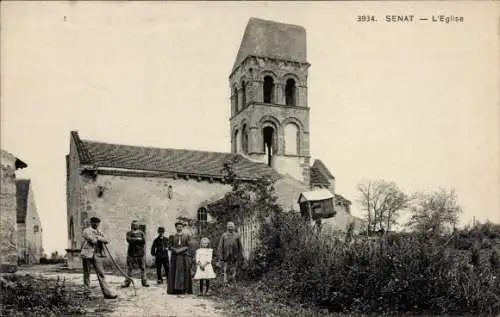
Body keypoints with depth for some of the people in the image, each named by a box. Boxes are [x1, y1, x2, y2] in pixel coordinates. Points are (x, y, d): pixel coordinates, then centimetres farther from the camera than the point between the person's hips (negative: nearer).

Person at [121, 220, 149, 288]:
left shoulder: (141, 233, 8)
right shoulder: (129, 233, 5)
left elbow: (143, 241, -7)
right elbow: (129, 239, -15)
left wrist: (134, 240, -12)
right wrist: (138, 239, -13)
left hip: (140, 253, 1)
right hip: (131, 253, -1)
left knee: (143, 268, 2)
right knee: (129, 268, 1)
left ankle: (144, 282, 9)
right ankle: (127, 282, 7)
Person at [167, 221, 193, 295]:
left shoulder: (186, 236, 5)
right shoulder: (172, 237, 9)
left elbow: (188, 246, -1)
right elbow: (170, 246, 4)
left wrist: (181, 249, -14)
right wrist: (175, 250, -14)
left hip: (184, 256, -1)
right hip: (175, 257, 1)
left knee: (185, 272, -2)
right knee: (174, 272, -2)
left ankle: (185, 289, 2)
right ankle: (175, 289, 1)